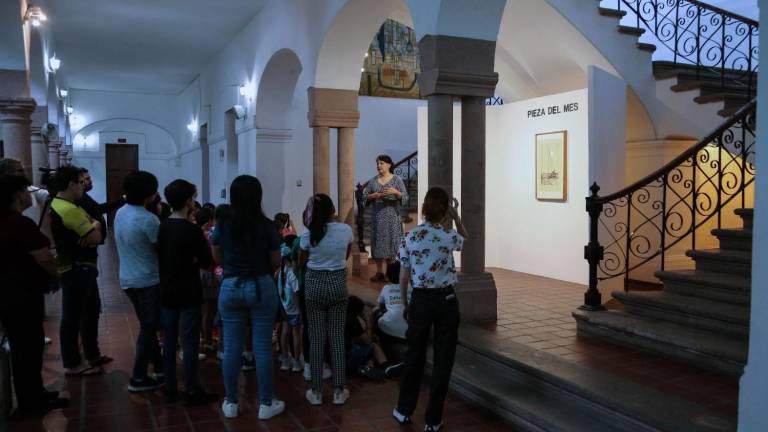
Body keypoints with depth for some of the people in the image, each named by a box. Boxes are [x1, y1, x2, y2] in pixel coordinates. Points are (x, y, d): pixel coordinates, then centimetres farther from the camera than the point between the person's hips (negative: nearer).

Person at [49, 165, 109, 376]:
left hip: (81, 267, 11)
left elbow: (96, 224, 14)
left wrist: (93, 225, -7)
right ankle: (73, 364, 11)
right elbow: (96, 237, -21)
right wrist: (94, 228, -2)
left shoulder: (62, 205, 12)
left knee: (92, 310, 19)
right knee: (73, 317, 0)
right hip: (76, 269, -11)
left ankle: (92, 355, 30)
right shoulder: (69, 209, -23)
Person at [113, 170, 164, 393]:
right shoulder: (148, 219, -21)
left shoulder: (120, 213, 4)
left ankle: (159, 367, 30)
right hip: (148, 280, -8)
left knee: (147, 325, 19)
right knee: (149, 328, 3)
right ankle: (138, 378, 7)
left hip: (128, 279, 8)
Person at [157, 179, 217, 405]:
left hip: (166, 292, 7)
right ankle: (191, 391, 7)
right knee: (190, 343, 1)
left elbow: (161, 256, 14)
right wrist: (205, 244, 4)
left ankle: (170, 389, 19)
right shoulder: (192, 230, -16)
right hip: (188, 294, -6)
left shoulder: (162, 227, 4)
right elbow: (207, 261, -12)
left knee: (169, 341, 11)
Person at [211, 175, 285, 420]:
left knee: (231, 348, 10)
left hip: (230, 288, 2)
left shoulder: (222, 226, -4)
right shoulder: (266, 226, -10)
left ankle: (231, 403, 22)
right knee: (262, 348, 5)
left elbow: (218, 259, 9)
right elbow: (276, 263, -3)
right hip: (261, 287, -2)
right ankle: (266, 404, 15)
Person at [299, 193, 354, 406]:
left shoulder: (308, 234, -8)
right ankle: (339, 390, 13)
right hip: (338, 283, 0)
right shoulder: (345, 230, -6)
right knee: (337, 336, 7)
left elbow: (303, 259, 8)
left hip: (314, 284, 0)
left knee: (316, 337, 6)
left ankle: (316, 391, 13)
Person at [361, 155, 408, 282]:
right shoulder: (373, 181, 9)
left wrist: (395, 192, -24)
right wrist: (373, 196, -9)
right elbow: (364, 196, 10)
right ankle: (379, 273, 12)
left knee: (391, 243, -3)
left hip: (392, 217, -3)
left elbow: (405, 198, -6)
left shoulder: (397, 180, -2)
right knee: (378, 243, 4)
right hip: (378, 217, 3)